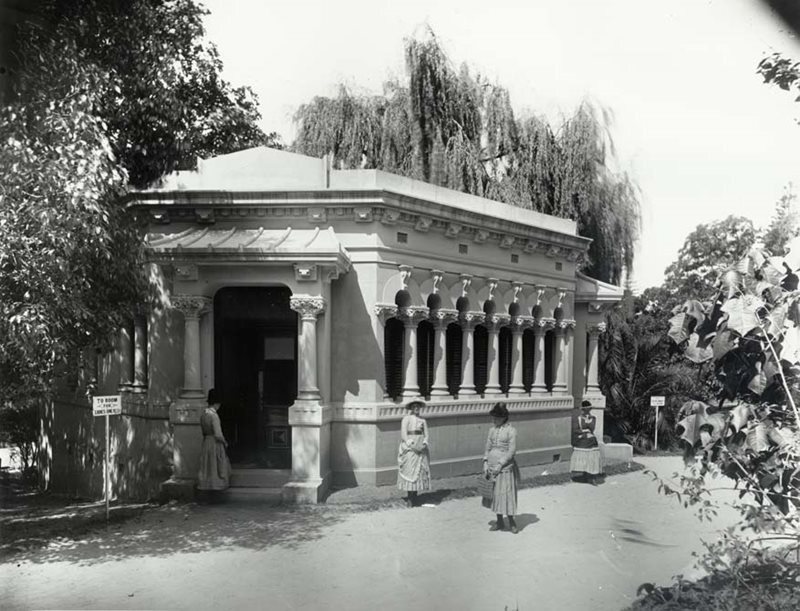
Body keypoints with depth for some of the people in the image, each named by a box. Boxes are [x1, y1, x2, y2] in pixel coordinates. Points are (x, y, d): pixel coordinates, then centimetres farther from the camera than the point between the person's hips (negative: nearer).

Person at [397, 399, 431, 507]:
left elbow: (426, 434, 11)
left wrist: (424, 443, -9)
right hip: (409, 448, -4)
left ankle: (413, 498, 8)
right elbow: (403, 433, -8)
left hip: (420, 448, 4)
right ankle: (410, 498, -8)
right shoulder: (406, 418, 1)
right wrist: (411, 445, -17)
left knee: (419, 471, 1)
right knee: (410, 471, -9)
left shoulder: (422, 420, 14)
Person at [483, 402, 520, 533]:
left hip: (505, 467, -5)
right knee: (495, 494, 8)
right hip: (492, 467, 5)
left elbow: (512, 451, -11)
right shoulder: (492, 430, 9)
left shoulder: (511, 431, -7)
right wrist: (485, 463, 0)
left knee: (507, 493, -3)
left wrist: (500, 465, -16)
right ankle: (499, 522, 19)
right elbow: (488, 448, 13)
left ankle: (511, 522, 11)